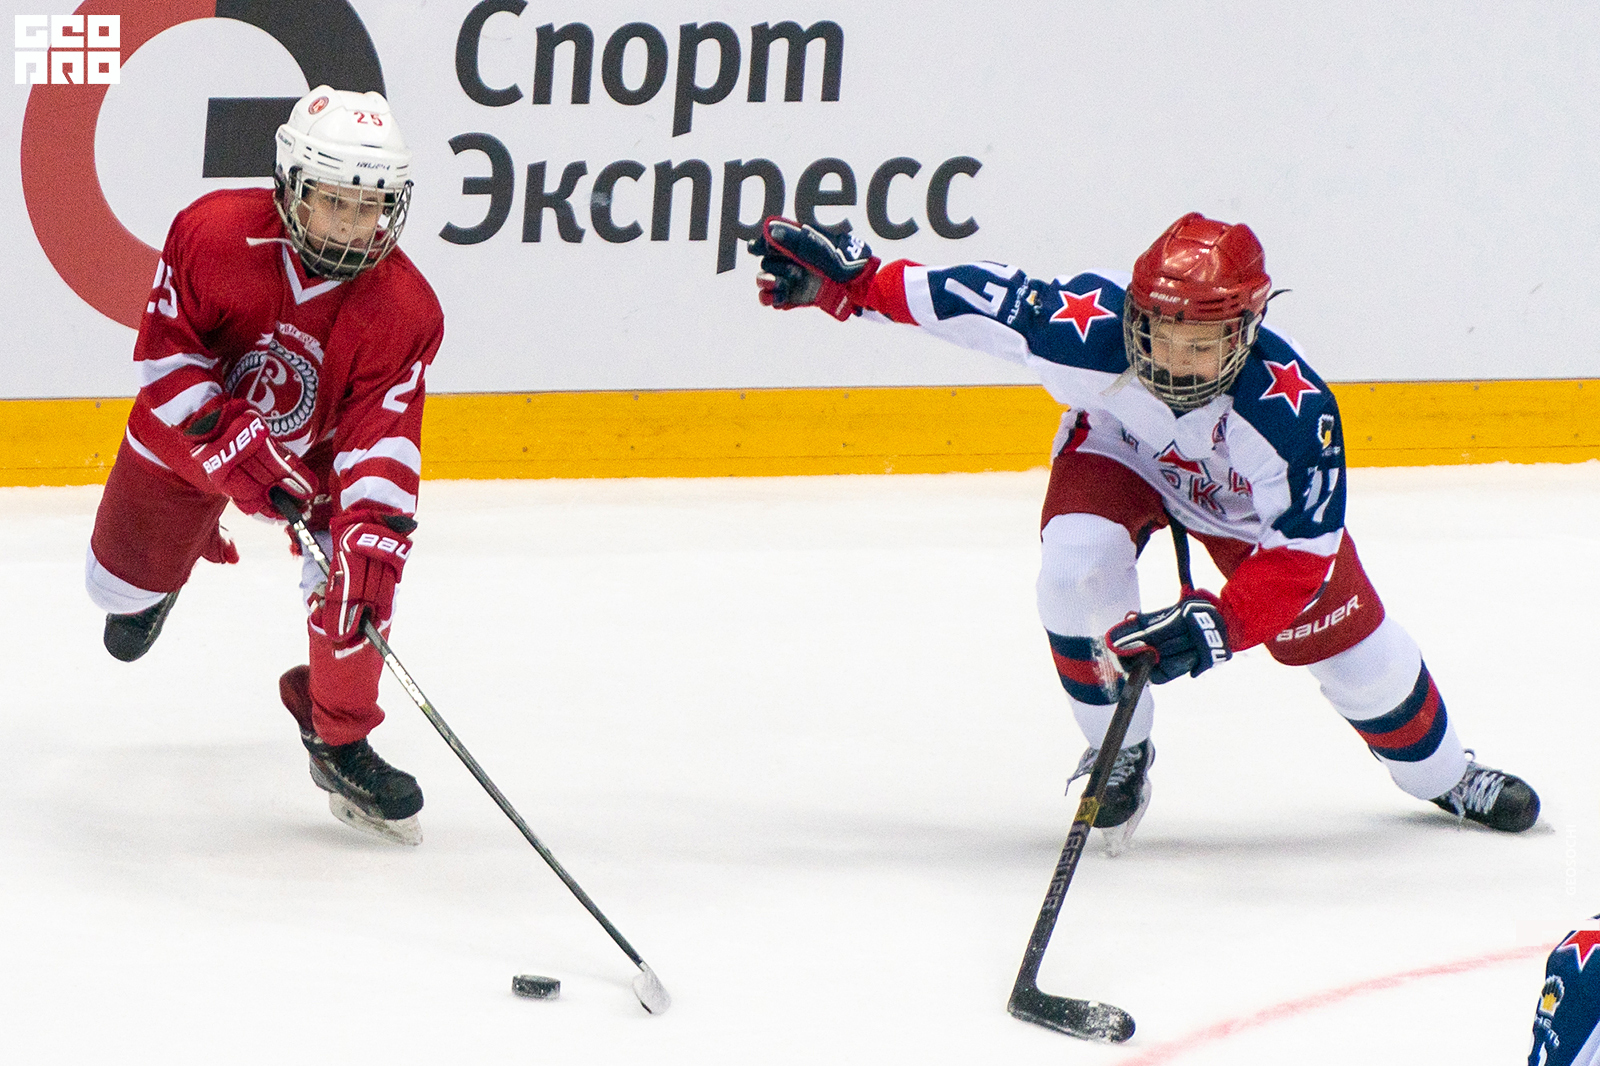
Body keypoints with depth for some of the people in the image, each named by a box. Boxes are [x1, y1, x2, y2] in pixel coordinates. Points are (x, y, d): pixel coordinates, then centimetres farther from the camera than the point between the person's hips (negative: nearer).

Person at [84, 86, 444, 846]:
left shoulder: (406, 312, -28)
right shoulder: (214, 233, -31)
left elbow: (382, 438, -32)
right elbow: (164, 354, -25)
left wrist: (373, 533, -47)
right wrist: (234, 447, -35)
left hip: (317, 452, 0)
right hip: (188, 433, 0)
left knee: (357, 581, -22)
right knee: (120, 589, 15)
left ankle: (339, 739, 2)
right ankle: (157, 573, 55)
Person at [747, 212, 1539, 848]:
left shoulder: (1292, 412, -42)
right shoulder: (1087, 331, -42)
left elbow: (1299, 556, -34)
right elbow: (980, 298, -28)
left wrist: (1218, 624, -47)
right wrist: (850, 280, -28)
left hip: (1245, 499, 0)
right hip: (1118, 450, 0)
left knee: (1342, 632, 2)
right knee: (1079, 569, -29)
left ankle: (1439, 772, 33)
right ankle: (1119, 752, -2)